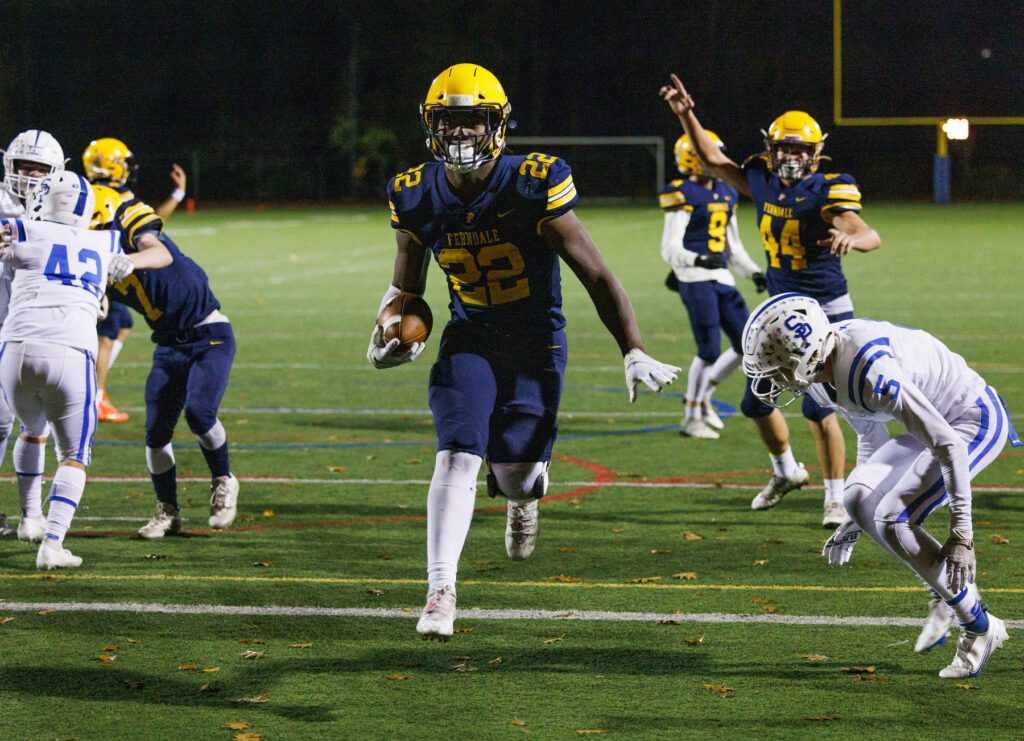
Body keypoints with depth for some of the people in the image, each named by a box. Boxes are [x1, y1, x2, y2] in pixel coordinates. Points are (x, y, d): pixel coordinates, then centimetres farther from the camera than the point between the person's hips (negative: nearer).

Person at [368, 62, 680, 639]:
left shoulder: (534, 185, -20)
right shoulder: (417, 197, -7)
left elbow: (596, 275, -15)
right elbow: (406, 286, 10)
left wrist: (635, 353, -16)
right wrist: (387, 336, -10)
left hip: (536, 338, -2)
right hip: (470, 338, 2)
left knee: (515, 472, -1)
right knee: (457, 456, -17)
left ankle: (525, 494, 40)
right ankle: (441, 592, -14)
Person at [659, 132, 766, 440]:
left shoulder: (726, 193, 15)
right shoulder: (683, 196, -9)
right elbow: (670, 249, -13)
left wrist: (753, 273, 12)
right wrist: (697, 260, -30)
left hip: (722, 278, 8)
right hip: (695, 279, -8)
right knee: (709, 351, -9)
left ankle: (702, 395, 22)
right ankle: (691, 418, 5)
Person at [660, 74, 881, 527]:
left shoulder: (828, 191, -17)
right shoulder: (763, 179, 1)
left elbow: (871, 237, -31)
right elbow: (713, 159, 16)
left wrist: (850, 237, -54)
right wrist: (685, 115, 7)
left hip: (825, 312, -7)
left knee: (819, 409, -11)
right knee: (756, 403, 14)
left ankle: (835, 499, 1)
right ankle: (786, 471, 39)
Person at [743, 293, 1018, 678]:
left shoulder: (871, 372, -33)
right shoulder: (819, 372, -3)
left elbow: (948, 444, -31)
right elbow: (870, 433, 14)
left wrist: (961, 533, -27)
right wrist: (855, 521, 17)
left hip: (976, 421, -9)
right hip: (941, 421, 9)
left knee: (892, 520, -18)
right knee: (860, 499, -2)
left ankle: (980, 627, -5)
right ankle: (945, 596, 11)